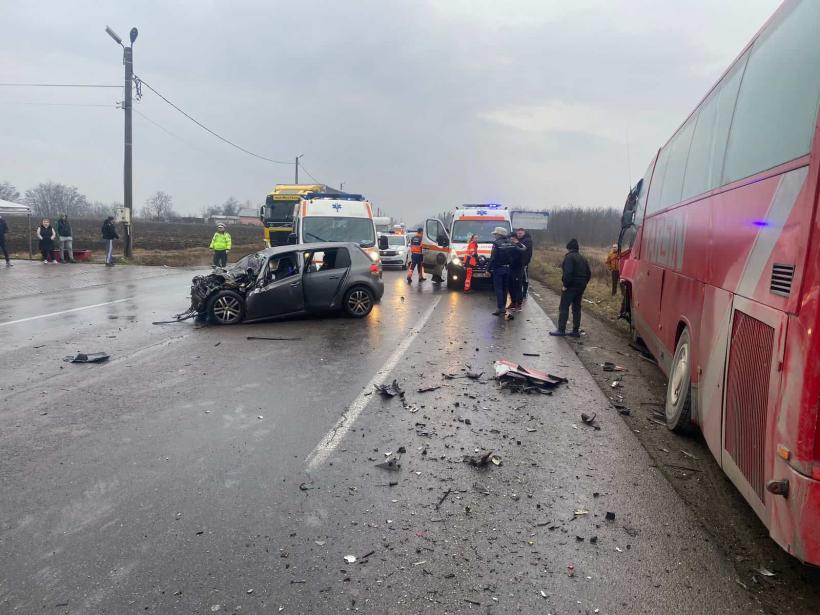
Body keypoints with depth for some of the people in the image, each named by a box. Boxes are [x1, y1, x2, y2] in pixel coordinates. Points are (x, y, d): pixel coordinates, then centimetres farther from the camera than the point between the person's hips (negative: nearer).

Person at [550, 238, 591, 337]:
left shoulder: (569, 257, -12)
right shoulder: (582, 258, 16)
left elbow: (568, 272, -23)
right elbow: (588, 273, 16)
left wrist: (565, 285, -17)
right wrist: (583, 283, 17)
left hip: (571, 286, -8)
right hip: (581, 286, 8)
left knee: (563, 307, -2)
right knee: (577, 308, 12)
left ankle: (561, 329, -3)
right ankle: (576, 330, 13)